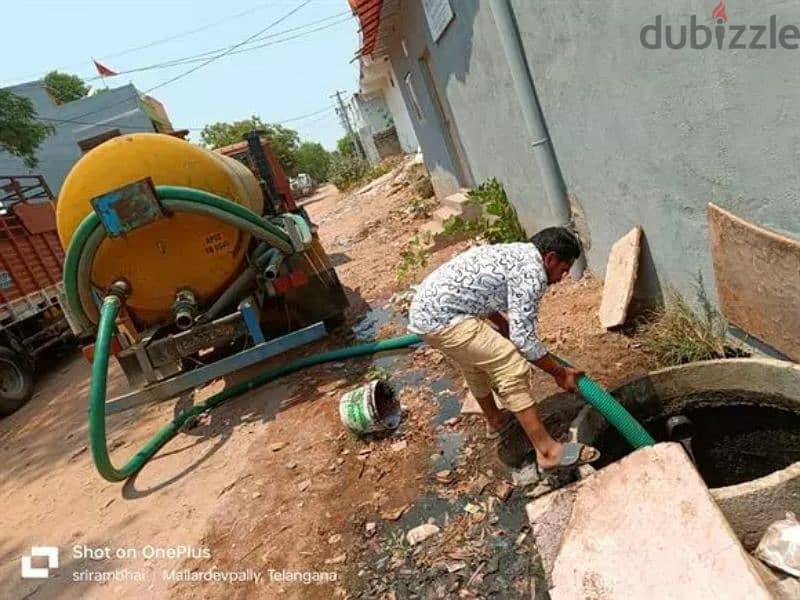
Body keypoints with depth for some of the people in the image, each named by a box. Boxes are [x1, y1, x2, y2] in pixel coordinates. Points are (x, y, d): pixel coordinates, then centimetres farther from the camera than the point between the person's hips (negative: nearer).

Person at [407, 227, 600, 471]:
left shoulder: (514, 253, 19)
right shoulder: (532, 272, -10)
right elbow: (523, 338, -12)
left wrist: (505, 329, 37)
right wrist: (560, 373, -1)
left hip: (426, 306, 11)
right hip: (441, 316, -11)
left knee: (476, 358, 29)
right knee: (512, 366, -9)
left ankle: (495, 421, 49)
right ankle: (548, 451, -3)